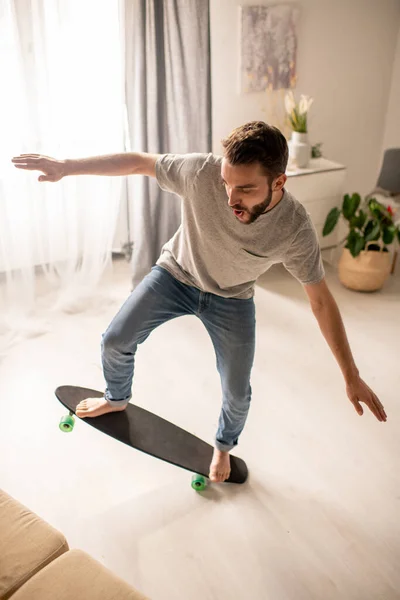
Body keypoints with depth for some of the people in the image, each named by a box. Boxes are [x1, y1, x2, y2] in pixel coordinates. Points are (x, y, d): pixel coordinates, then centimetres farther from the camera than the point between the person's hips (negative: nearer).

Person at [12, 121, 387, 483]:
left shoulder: (295, 229, -31)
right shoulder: (201, 172, -33)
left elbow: (321, 300, -21)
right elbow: (139, 162, -16)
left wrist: (351, 376, -18)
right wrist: (67, 167, -17)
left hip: (231, 298, 0)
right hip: (176, 273, 1)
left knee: (237, 392, 2)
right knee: (115, 341, -3)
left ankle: (224, 445, 38)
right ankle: (117, 398, 33)